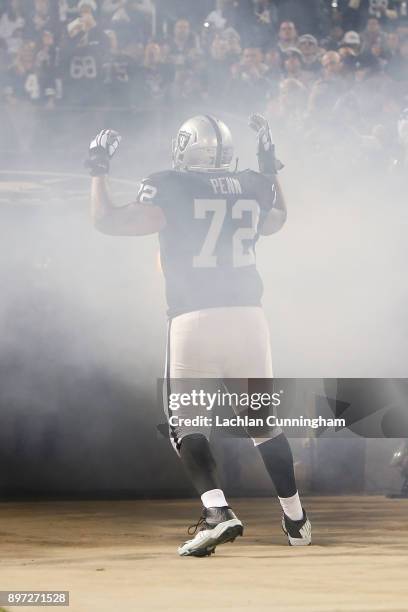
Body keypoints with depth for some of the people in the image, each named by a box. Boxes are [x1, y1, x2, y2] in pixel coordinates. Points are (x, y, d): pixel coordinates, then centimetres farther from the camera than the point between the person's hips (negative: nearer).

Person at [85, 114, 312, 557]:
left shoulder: (170, 190, -4)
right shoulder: (254, 188, 9)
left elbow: (106, 221, 0)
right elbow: (276, 221, 32)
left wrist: (98, 170, 14)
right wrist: (269, 164, 38)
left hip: (194, 319, -4)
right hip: (248, 317, 4)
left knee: (186, 422, 6)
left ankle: (218, 512, -15)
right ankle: (295, 520, 25)